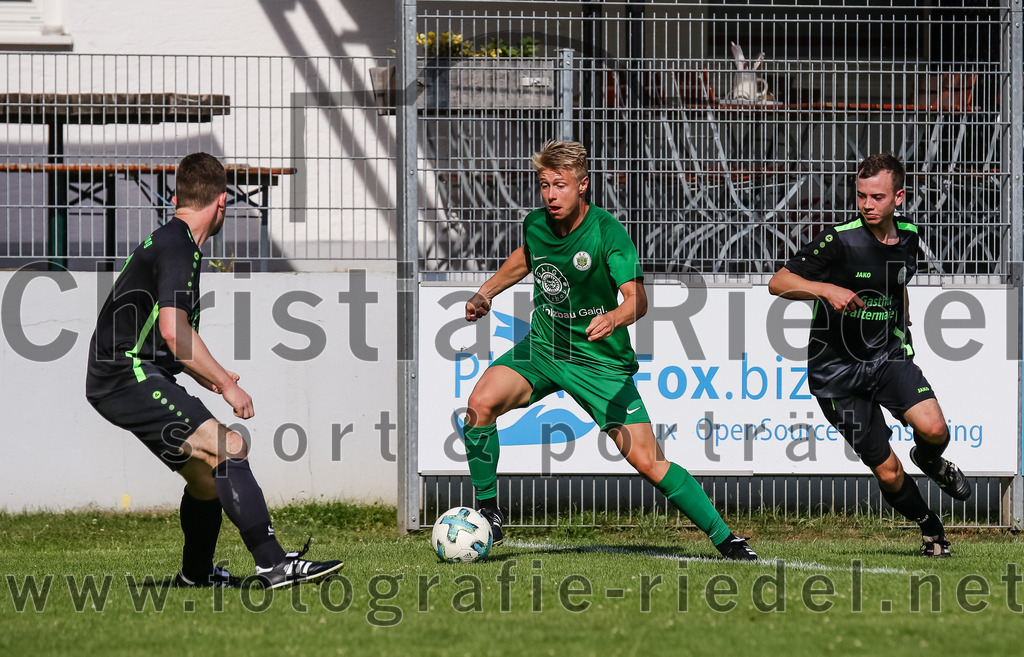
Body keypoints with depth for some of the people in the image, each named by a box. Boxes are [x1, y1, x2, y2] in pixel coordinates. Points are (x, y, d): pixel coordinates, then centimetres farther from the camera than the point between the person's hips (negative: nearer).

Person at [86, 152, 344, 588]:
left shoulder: (166, 240, 20)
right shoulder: (179, 246, -12)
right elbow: (173, 330, -22)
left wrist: (206, 377, 34)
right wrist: (226, 384, -17)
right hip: (129, 377, -10)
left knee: (206, 473, 17)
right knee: (227, 448, -19)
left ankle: (196, 576, 34)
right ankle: (273, 565, -26)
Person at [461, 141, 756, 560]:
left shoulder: (606, 232, -20)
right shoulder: (536, 224, -4)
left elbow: (637, 299, -29)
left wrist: (613, 318, -50)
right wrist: (486, 293, 12)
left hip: (601, 361, -4)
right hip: (542, 347, 4)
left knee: (648, 463, -10)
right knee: (481, 403, -22)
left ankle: (724, 539, 4)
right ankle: (487, 512, -5)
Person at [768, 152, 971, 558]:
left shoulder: (907, 237, 2)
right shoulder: (839, 240, -17)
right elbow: (778, 283, -20)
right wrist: (827, 289, -36)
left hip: (888, 355, 4)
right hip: (837, 369, -4)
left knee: (933, 430, -23)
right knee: (888, 473, -5)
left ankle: (930, 461, 15)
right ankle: (930, 528, 24)